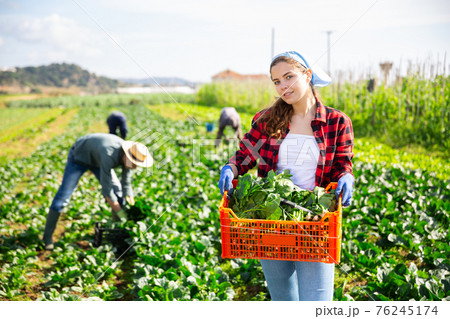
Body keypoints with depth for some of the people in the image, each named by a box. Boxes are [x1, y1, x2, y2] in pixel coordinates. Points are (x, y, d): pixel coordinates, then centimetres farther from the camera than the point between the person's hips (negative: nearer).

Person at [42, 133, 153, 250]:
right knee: (63, 196, -11)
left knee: (118, 192, -1)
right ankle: (47, 237, -1)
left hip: (97, 159, 7)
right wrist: (120, 213, -34)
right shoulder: (109, 156, -45)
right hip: (79, 156, -7)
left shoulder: (128, 156, -22)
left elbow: (126, 185, -12)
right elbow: (106, 189, -39)